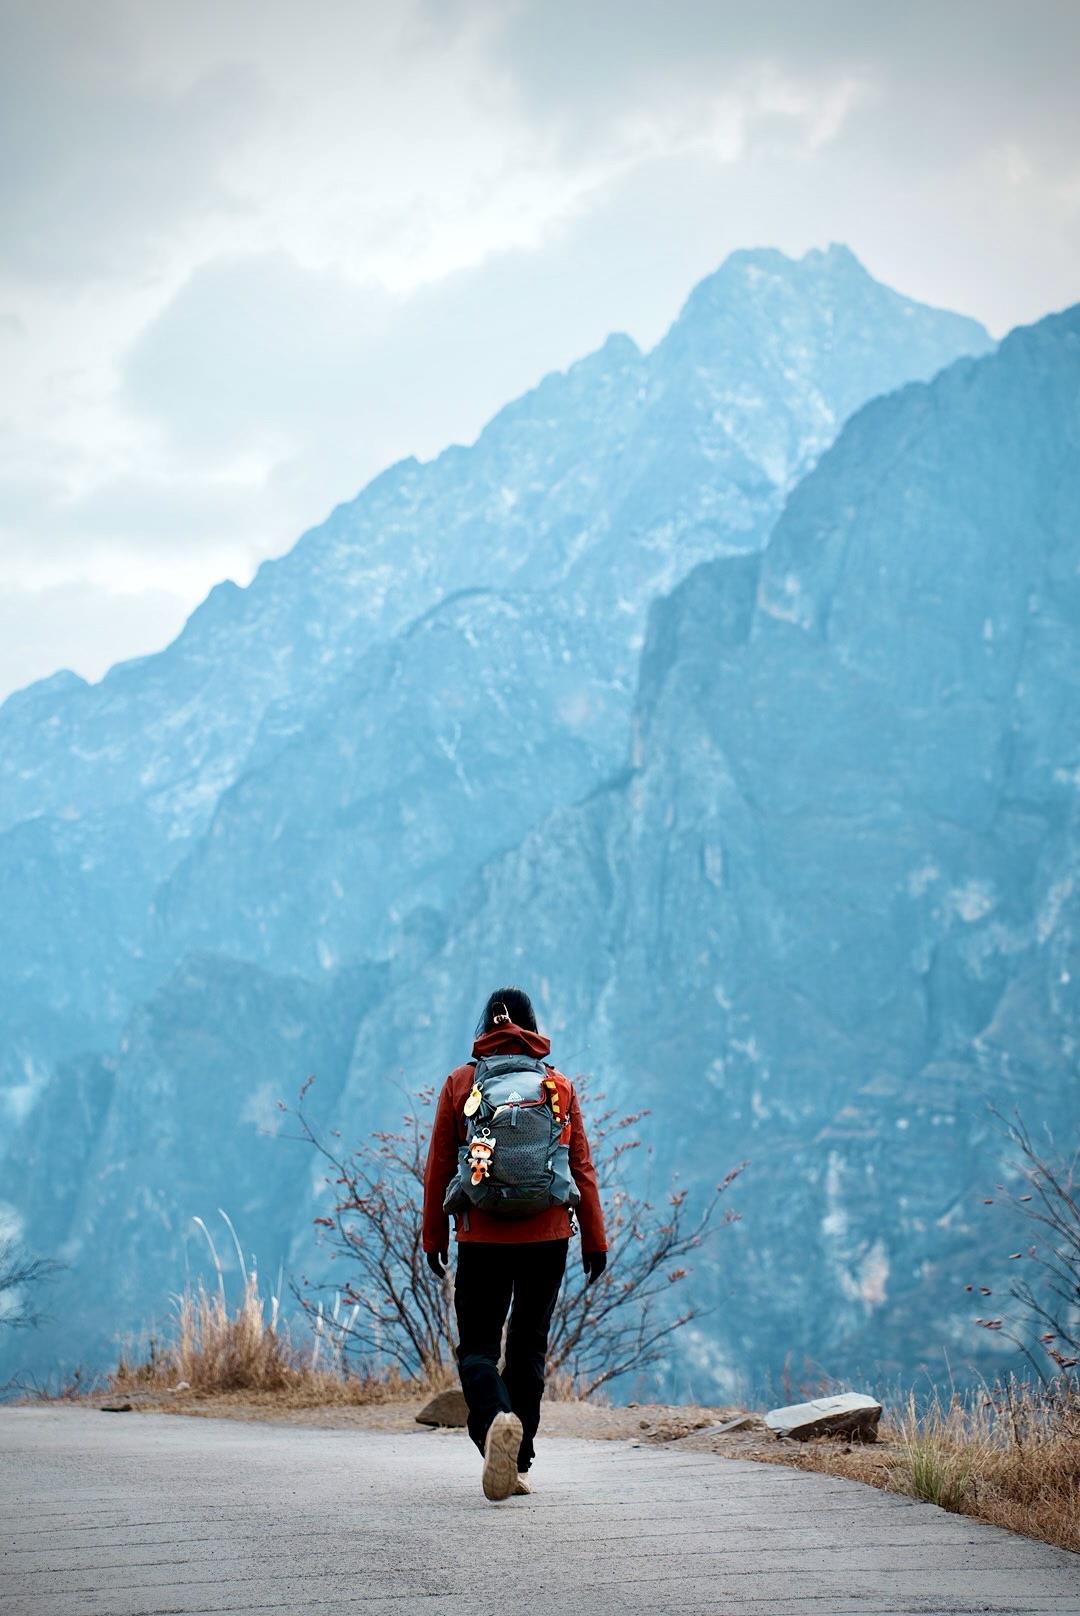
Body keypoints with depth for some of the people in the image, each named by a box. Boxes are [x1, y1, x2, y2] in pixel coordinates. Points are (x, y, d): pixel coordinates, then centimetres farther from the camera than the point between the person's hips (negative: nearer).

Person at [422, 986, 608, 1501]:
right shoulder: (559, 1086, 5)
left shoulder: (460, 1083, 2)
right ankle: (516, 1463, 10)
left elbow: (438, 1166, 3)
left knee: (477, 1346, 5)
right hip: (546, 1237, 1)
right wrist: (595, 1240, 8)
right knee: (528, 1346, 11)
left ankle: (495, 1420, -25)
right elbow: (581, 1167, 4)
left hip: (481, 1238, -1)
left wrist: (434, 1237, 9)